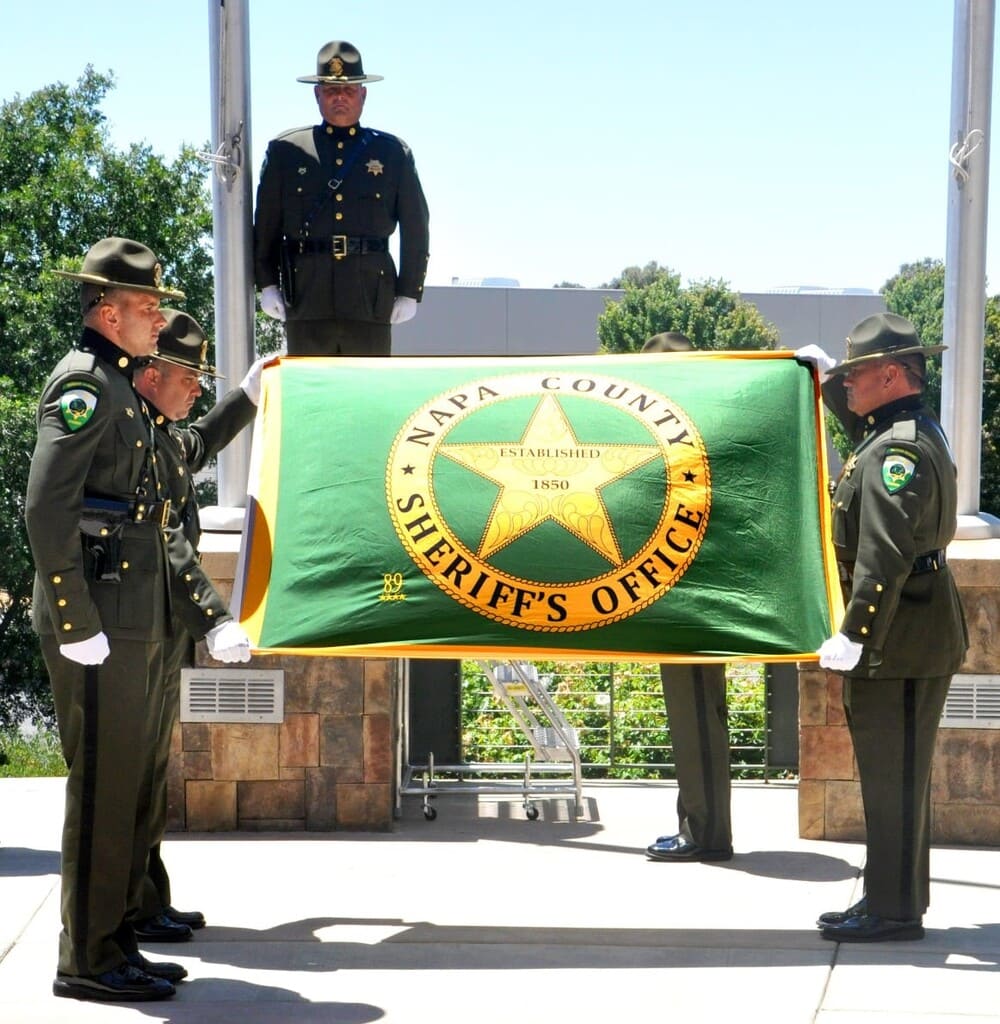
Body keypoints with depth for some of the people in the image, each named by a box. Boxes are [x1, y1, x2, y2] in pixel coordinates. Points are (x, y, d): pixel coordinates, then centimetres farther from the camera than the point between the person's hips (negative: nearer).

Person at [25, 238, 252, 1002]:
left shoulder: (122, 389, 19)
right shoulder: (84, 382, -11)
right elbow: (47, 509, -21)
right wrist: (76, 623, -21)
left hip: (138, 628, 10)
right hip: (100, 627, -10)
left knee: (130, 792, 14)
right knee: (104, 791, -5)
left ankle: (116, 944, 22)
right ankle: (88, 960, 3)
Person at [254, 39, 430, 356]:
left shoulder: (393, 153, 11)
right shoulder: (285, 151, 11)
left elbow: (415, 229, 10)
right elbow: (266, 225, 11)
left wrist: (409, 293, 5)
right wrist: (267, 285, 5)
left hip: (371, 303, 0)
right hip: (305, 300, 0)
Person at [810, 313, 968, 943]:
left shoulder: (897, 449, -19)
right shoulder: (916, 431, 13)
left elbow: (884, 555, -26)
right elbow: (858, 422, 38)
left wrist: (856, 635, -24)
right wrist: (828, 382, 27)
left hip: (899, 639, -11)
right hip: (918, 634, 11)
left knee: (892, 776, -4)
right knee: (899, 772, 17)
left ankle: (893, 912, 2)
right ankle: (898, 898, 26)